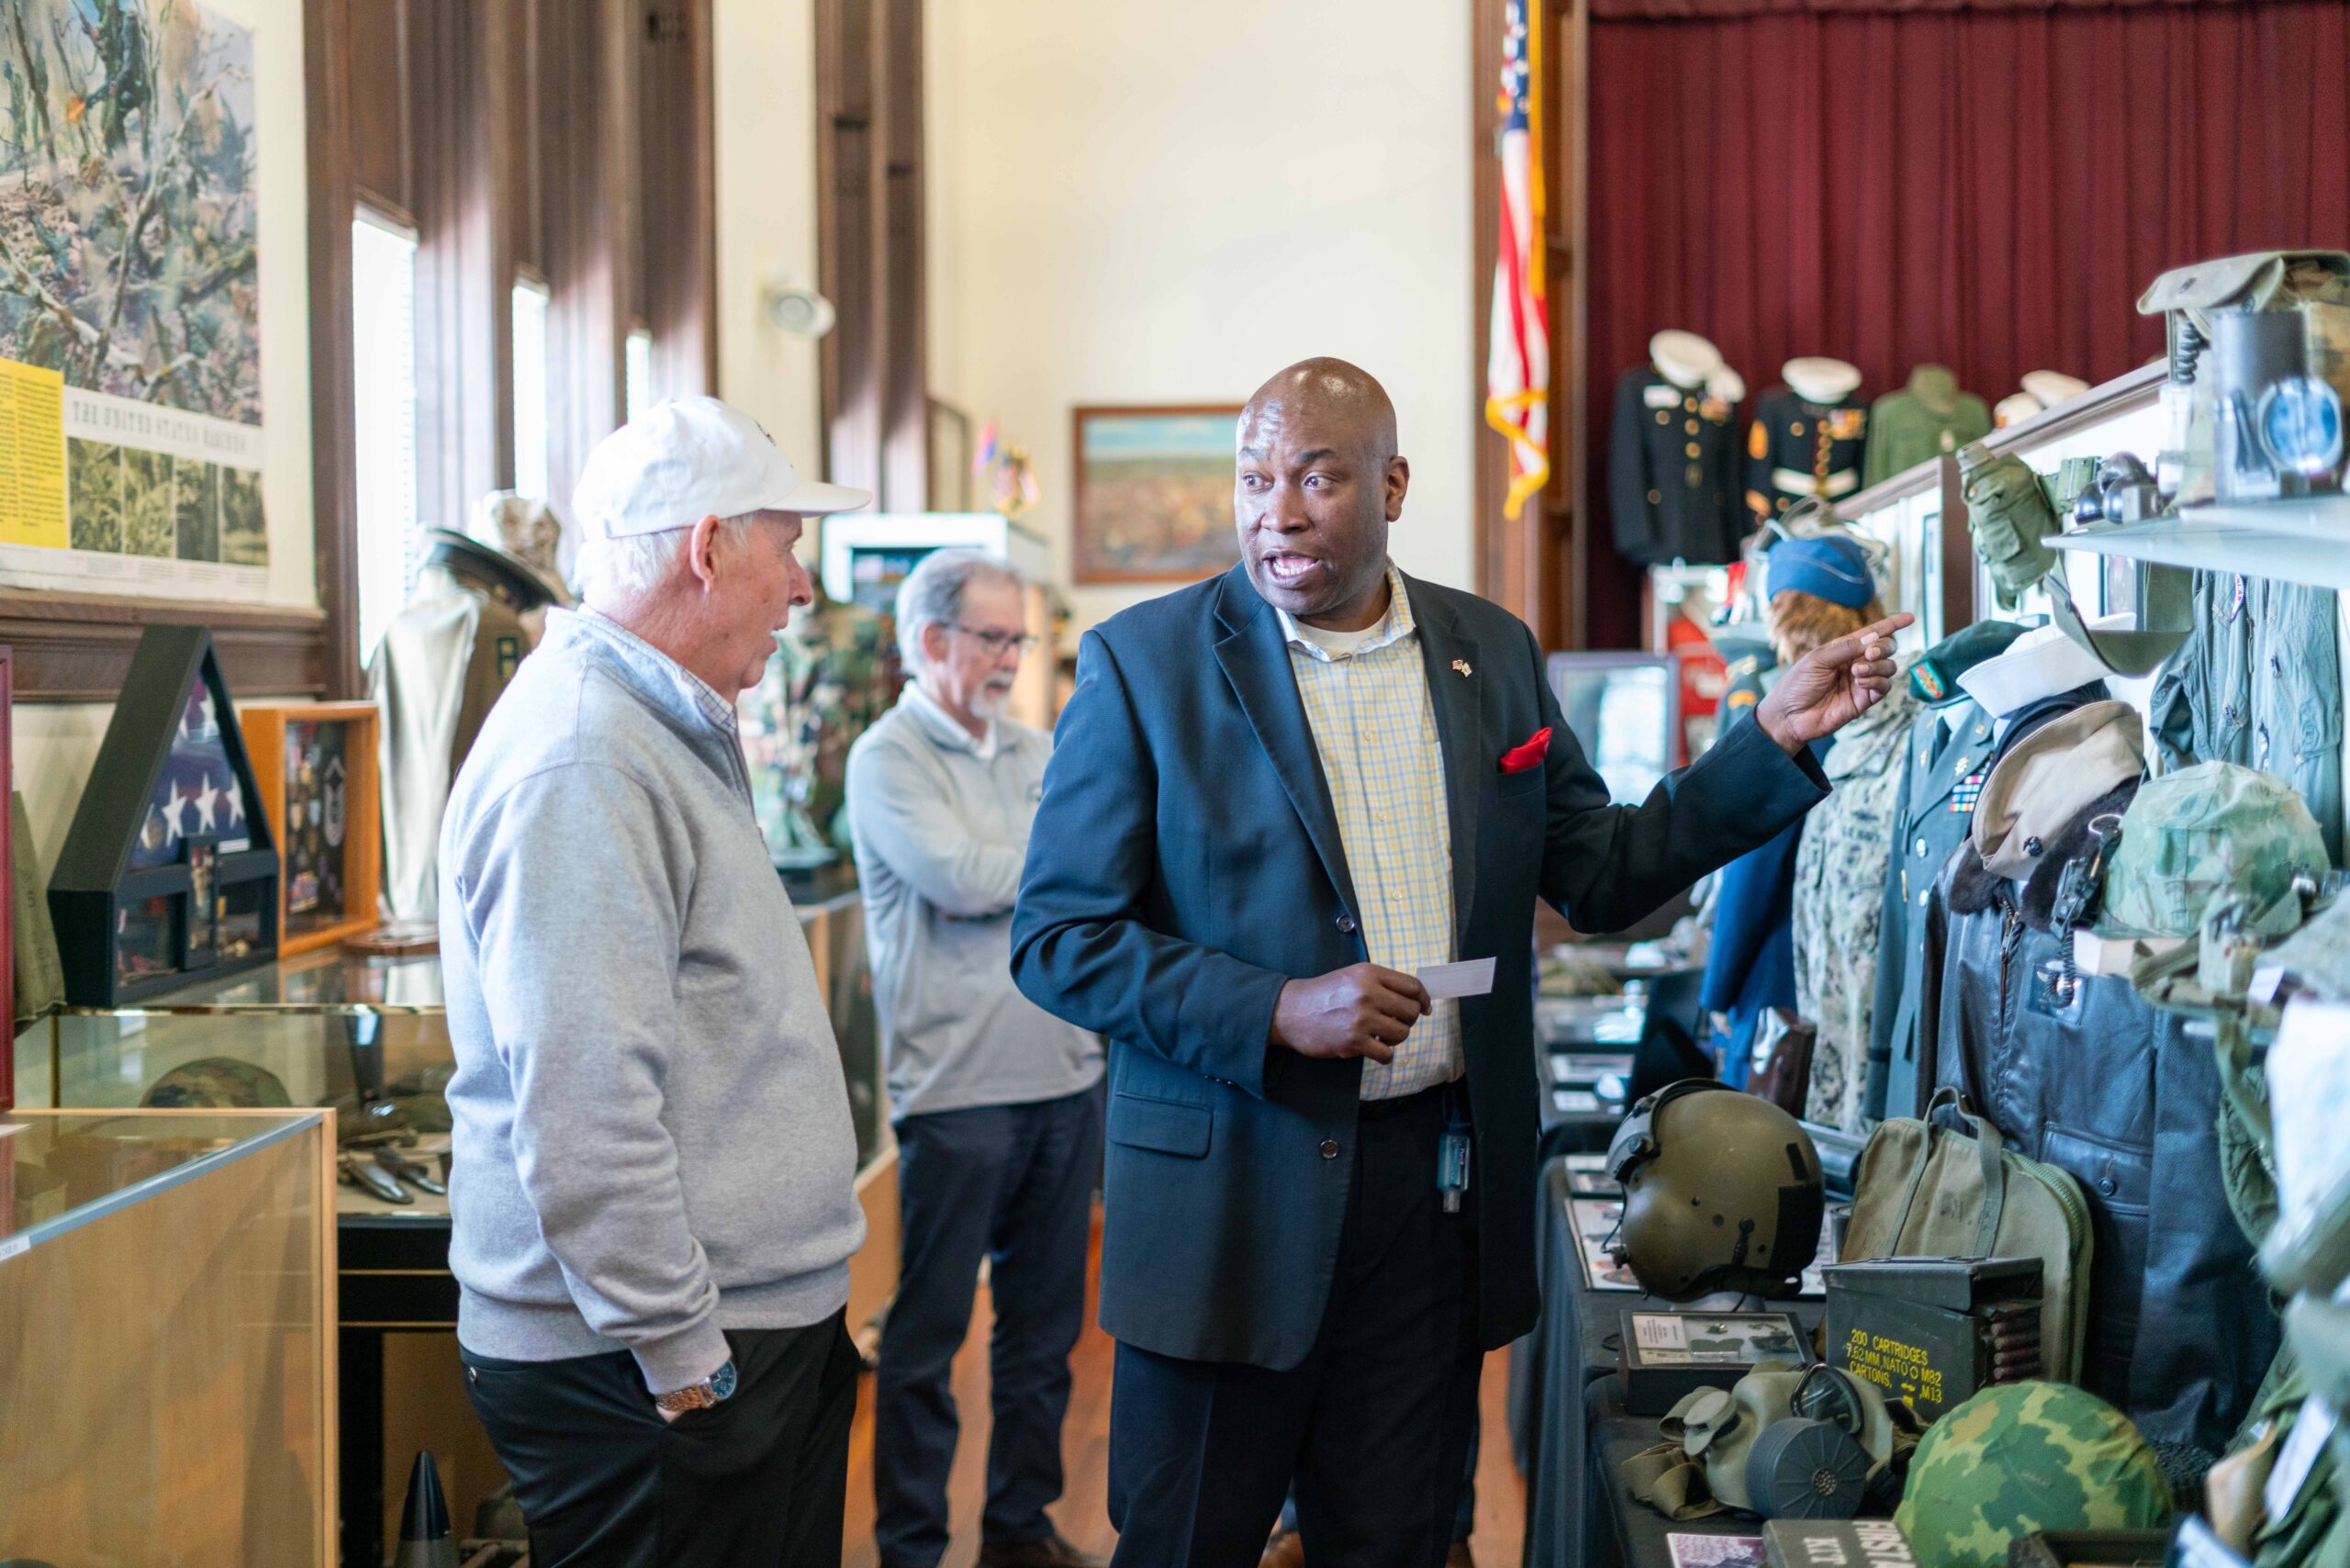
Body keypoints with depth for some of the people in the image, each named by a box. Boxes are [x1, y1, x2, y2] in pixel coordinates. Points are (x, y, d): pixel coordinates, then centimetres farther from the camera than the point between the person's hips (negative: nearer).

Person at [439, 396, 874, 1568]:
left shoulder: (666, 733, 16)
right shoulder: (578, 763, -19)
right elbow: (583, 1111, -25)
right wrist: (682, 1359, -21)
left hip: (762, 1326, 10)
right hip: (644, 1370, -10)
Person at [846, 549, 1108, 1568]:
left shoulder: (1039, 755, 15)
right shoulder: (888, 758, -4)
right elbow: (960, 877, -17)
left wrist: (998, 883, -9)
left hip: (1065, 1075, 6)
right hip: (957, 1089, -6)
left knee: (1044, 1324, 14)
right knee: (930, 1332, 2)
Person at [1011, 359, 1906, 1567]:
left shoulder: (1493, 653, 7)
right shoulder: (1144, 662, -5)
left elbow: (1600, 874, 12)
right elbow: (1056, 938, -7)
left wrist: (1777, 737, 3)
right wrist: (1276, 1012, -19)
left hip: (1439, 1184, 3)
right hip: (1232, 1198, -3)